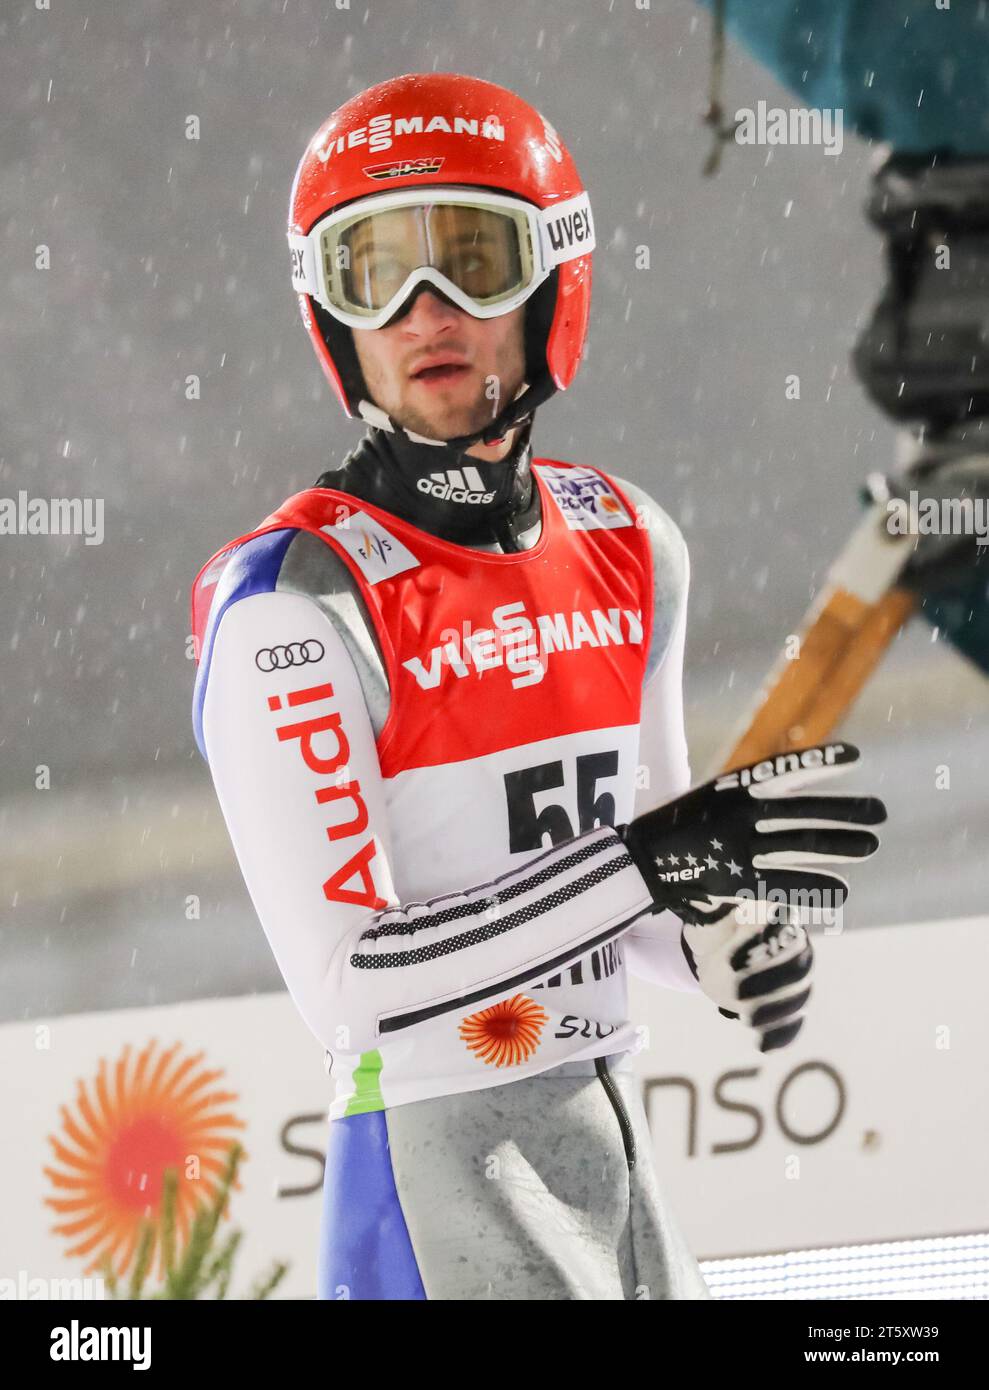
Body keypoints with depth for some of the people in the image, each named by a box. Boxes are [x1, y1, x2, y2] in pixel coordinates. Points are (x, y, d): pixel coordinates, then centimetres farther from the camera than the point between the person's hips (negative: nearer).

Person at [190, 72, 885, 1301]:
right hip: (432, 1182, -7)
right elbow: (349, 981, -20)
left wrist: (718, 944, -4)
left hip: (618, 1150, 7)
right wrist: (648, 863, -23)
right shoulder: (294, 601, -15)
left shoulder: (630, 548, 6)